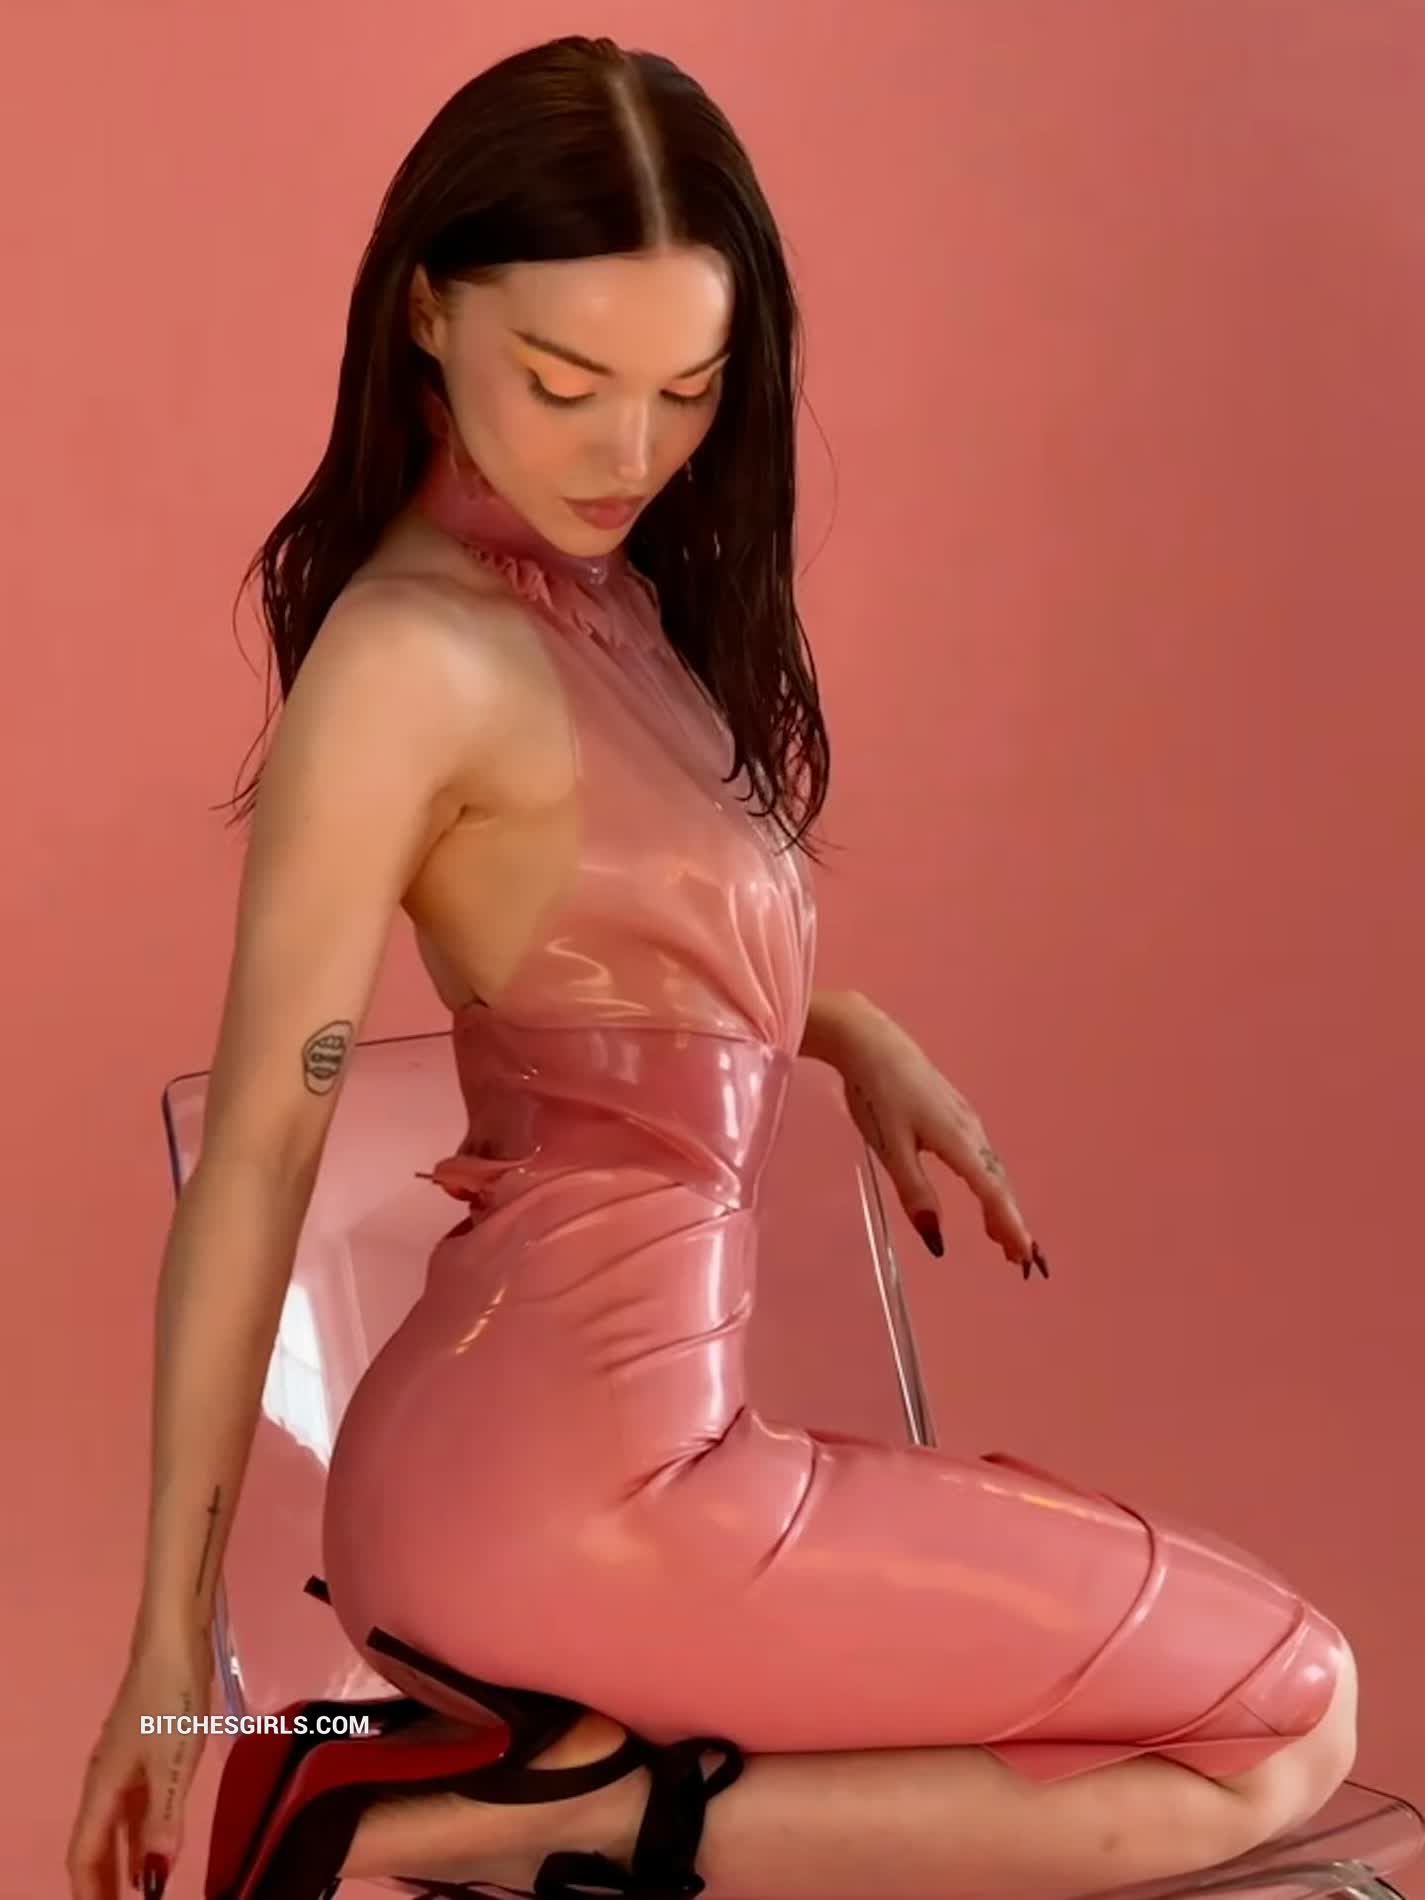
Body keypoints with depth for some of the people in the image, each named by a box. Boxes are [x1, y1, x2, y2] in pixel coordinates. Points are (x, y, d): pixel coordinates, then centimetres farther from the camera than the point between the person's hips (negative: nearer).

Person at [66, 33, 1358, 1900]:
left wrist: (853, 1031, 7)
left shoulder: (605, 581, 9)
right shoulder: (414, 652, -17)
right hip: (563, 1479, -8)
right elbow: (258, 1150, -15)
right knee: (1288, 1712, 2)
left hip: (623, 1431, 8)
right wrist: (173, 1626, -11)